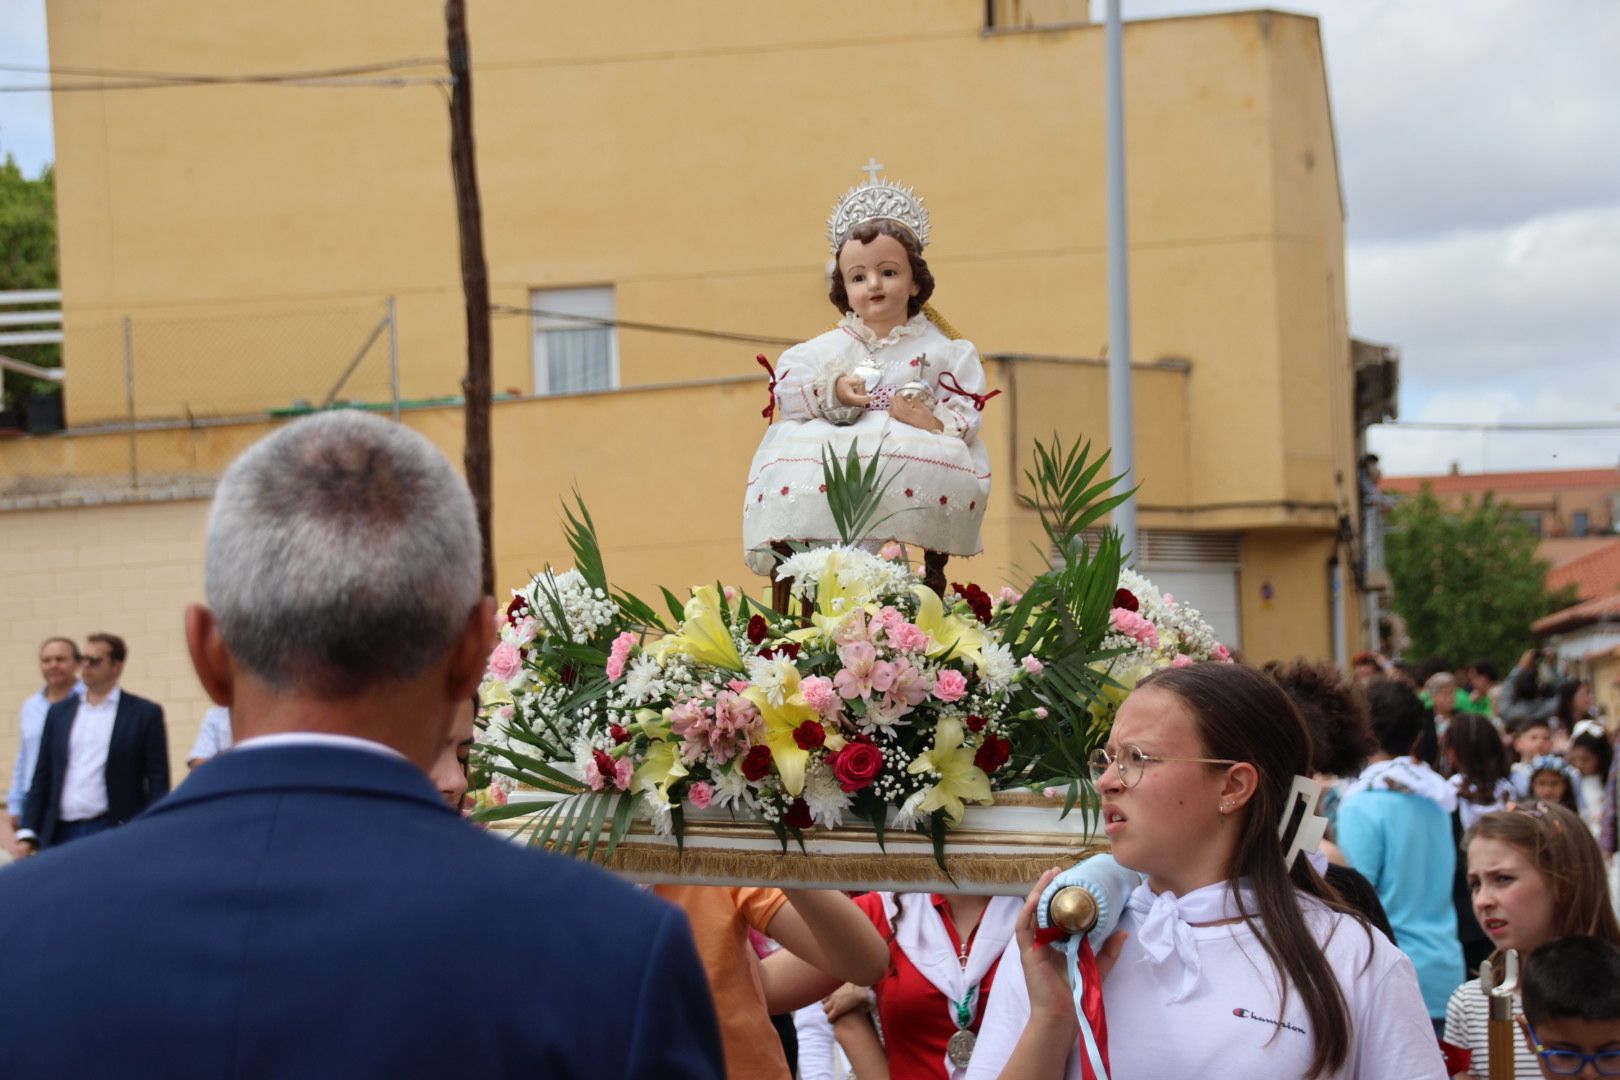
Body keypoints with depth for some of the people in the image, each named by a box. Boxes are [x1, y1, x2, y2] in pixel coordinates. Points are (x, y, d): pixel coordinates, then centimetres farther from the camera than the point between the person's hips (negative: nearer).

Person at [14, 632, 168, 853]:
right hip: (62, 835, 4)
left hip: (115, 834, -4)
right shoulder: (59, 712, 14)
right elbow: (42, 778, 13)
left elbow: (158, 784, -1)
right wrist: (28, 834, 5)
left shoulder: (145, 713, 2)